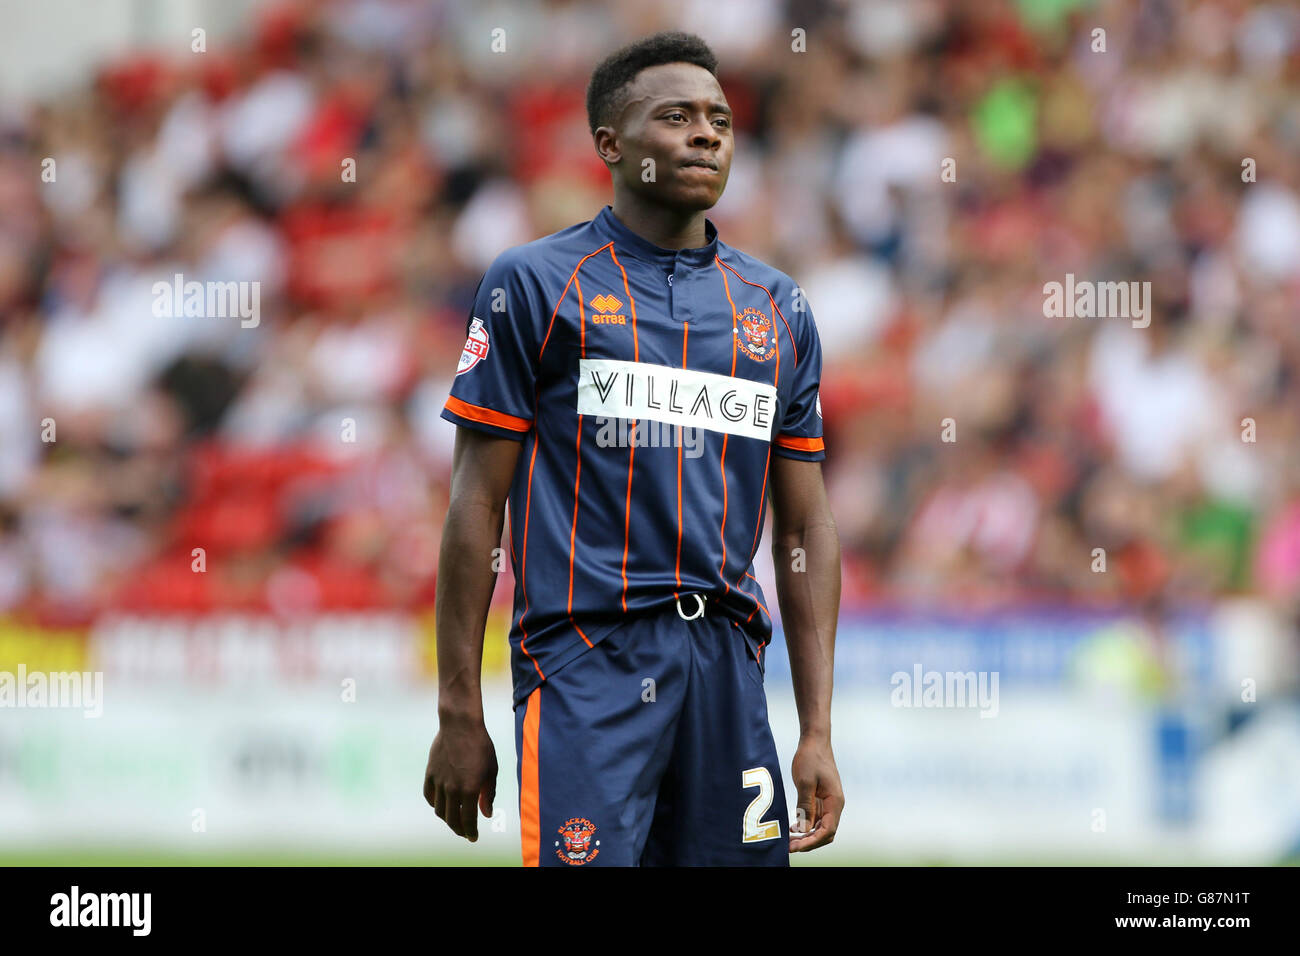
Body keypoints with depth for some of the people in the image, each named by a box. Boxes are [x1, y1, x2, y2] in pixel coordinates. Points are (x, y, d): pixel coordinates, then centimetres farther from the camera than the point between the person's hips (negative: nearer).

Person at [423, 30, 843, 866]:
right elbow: (478, 506, 0)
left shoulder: (778, 309, 15)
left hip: (729, 670, 5)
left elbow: (806, 530, 16)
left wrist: (819, 733, 8)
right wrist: (459, 717, -5)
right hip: (587, 663, -4)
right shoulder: (535, 285, 3)